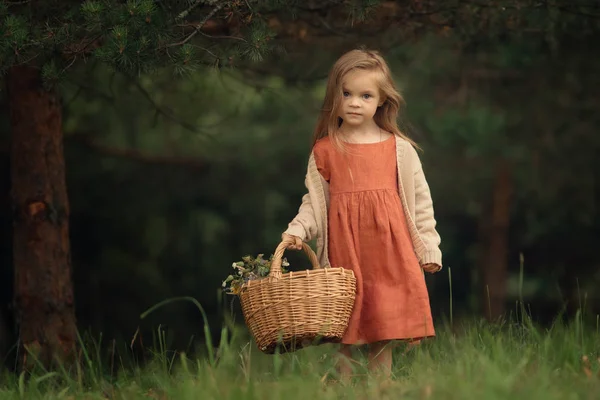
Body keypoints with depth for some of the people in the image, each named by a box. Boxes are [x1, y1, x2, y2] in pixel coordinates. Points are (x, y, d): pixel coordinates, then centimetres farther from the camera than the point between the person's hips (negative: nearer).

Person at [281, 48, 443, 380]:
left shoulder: (398, 149, 5)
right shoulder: (324, 150, 6)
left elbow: (420, 200, 8)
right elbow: (314, 201, 10)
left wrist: (428, 248, 6)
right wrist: (297, 230, -7)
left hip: (387, 248, 0)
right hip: (343, 250, 0)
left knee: (382, 331, 0)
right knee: (342, 332, 0)